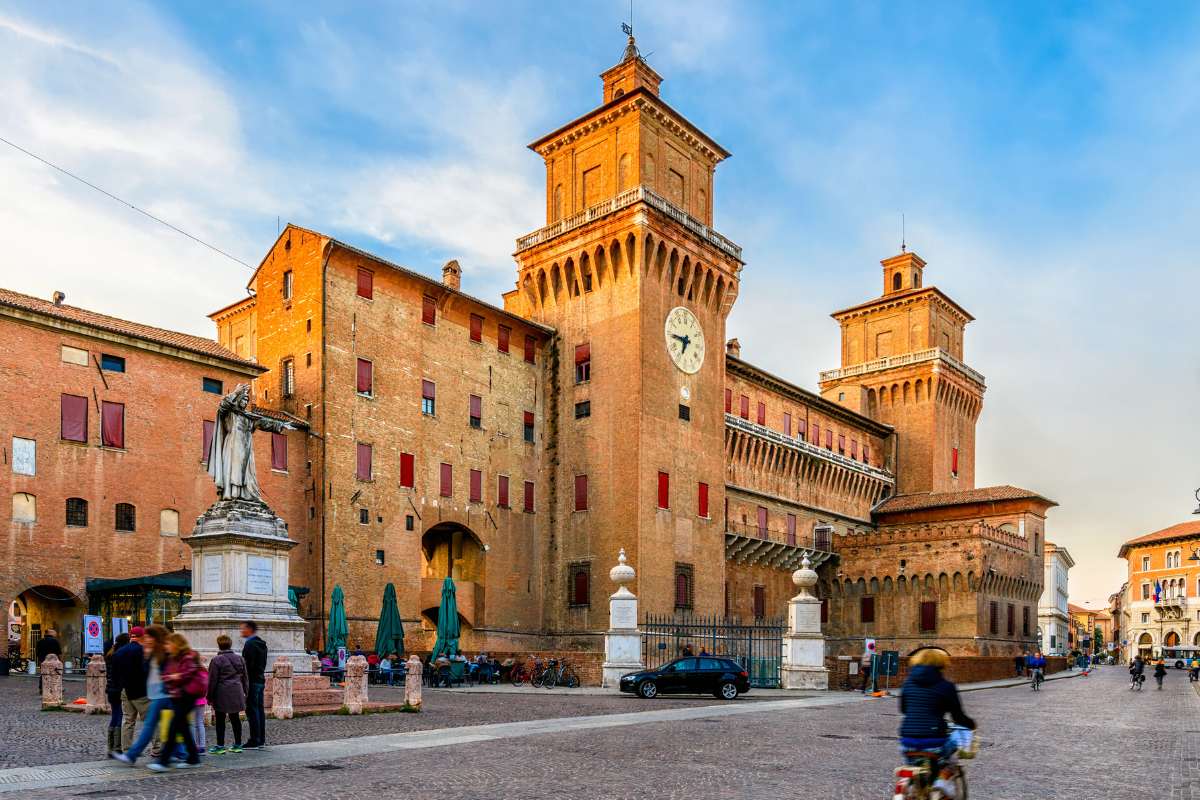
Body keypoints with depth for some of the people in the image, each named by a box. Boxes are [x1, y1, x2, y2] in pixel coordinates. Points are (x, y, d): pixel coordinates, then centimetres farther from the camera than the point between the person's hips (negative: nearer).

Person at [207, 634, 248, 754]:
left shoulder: (216, 660, -9)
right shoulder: (239, 659, 9)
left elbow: (212, 680, -8)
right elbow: (245, 678, 14)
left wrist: (210, 696, 0)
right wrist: (246, 692, 21)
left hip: (222, 694, -5)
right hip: (236, 694, 5)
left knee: (220, 720, 3)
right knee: (235, 718, 11)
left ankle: (220, 746, 5)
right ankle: (237, 745, 15)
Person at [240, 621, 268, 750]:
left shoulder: (250, 644, -14)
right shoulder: (262, 644, 16)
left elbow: (248, 665, -19)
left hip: (252, 681, -9)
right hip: (261, 680, 9)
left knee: (252, 711, -6)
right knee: (260, 710, 11)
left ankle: (254, 741, -6)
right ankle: (261, 740, 15)